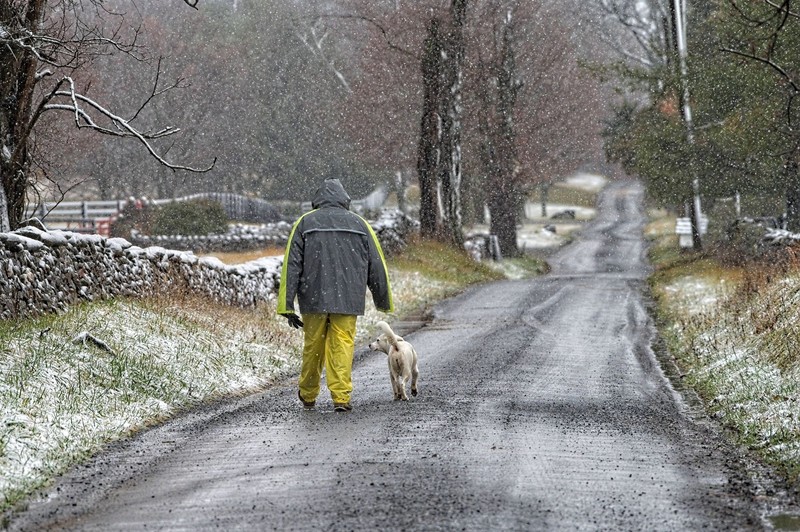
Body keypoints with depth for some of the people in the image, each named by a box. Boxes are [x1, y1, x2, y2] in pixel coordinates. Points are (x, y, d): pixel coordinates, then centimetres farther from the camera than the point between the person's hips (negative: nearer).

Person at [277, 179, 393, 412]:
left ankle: (308, 395, 26)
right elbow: (376, 266, 10)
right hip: (348, 300, 0)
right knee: (342, 345, 1)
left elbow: (291, 266, -2)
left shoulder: (305, 223, 5)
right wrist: (383, 301, 20)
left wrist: (287, 305, -2)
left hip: (313, 298, 0)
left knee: (313, 346, 12)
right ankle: (341, 397, -8)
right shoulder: (359, 224, 8)